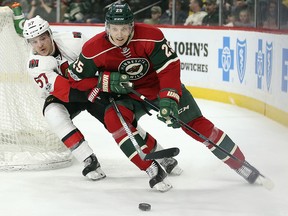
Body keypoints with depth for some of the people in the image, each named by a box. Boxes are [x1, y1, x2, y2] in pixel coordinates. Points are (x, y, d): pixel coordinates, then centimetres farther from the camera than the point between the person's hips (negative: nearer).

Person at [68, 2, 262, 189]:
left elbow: (170, 67, -24)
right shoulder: (94, 49, -22)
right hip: (130, 94, 2)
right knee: (113, 117, -27)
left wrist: (169, 98, -35)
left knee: (196, 125, -6)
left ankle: (240, 164, 7)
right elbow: (76, 79, -12)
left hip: (164, 87, -2)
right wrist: (107, 81, -25)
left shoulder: (150, 36, -28)